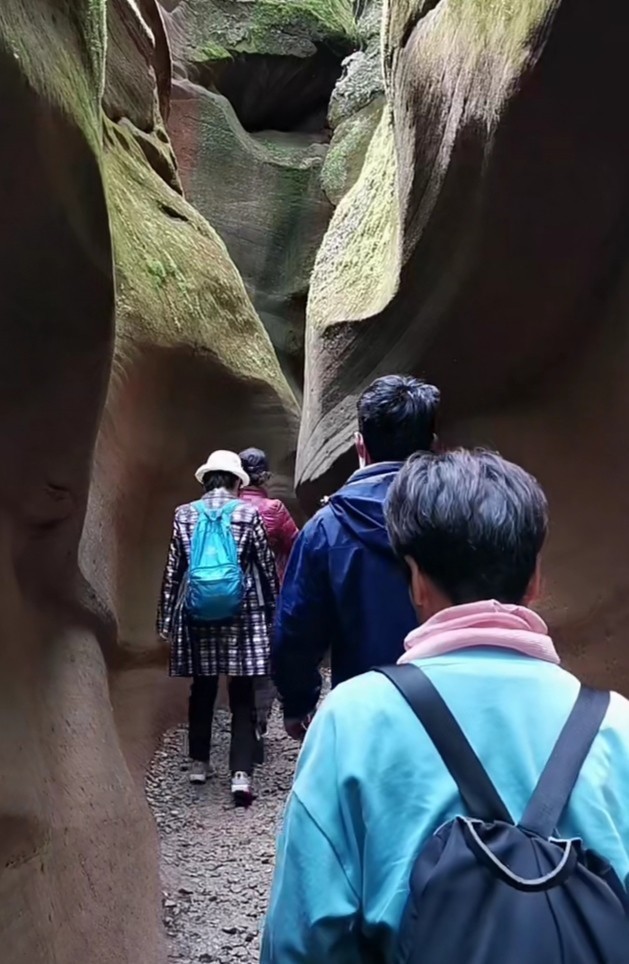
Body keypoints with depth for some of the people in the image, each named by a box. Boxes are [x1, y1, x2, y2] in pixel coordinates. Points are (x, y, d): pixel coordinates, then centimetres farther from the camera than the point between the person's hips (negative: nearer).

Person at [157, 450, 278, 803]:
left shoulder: (185, 514, 3)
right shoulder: (248, 513, -3)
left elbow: (173, 570, 4)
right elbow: (266, 567, 0)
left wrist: (167, 618, 12)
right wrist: (273, 612, 10)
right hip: (242, 614, -2)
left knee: (202, 690, 16)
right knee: (242, 695, 2)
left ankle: (199, 763, 27)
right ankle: (242, 773, -5)